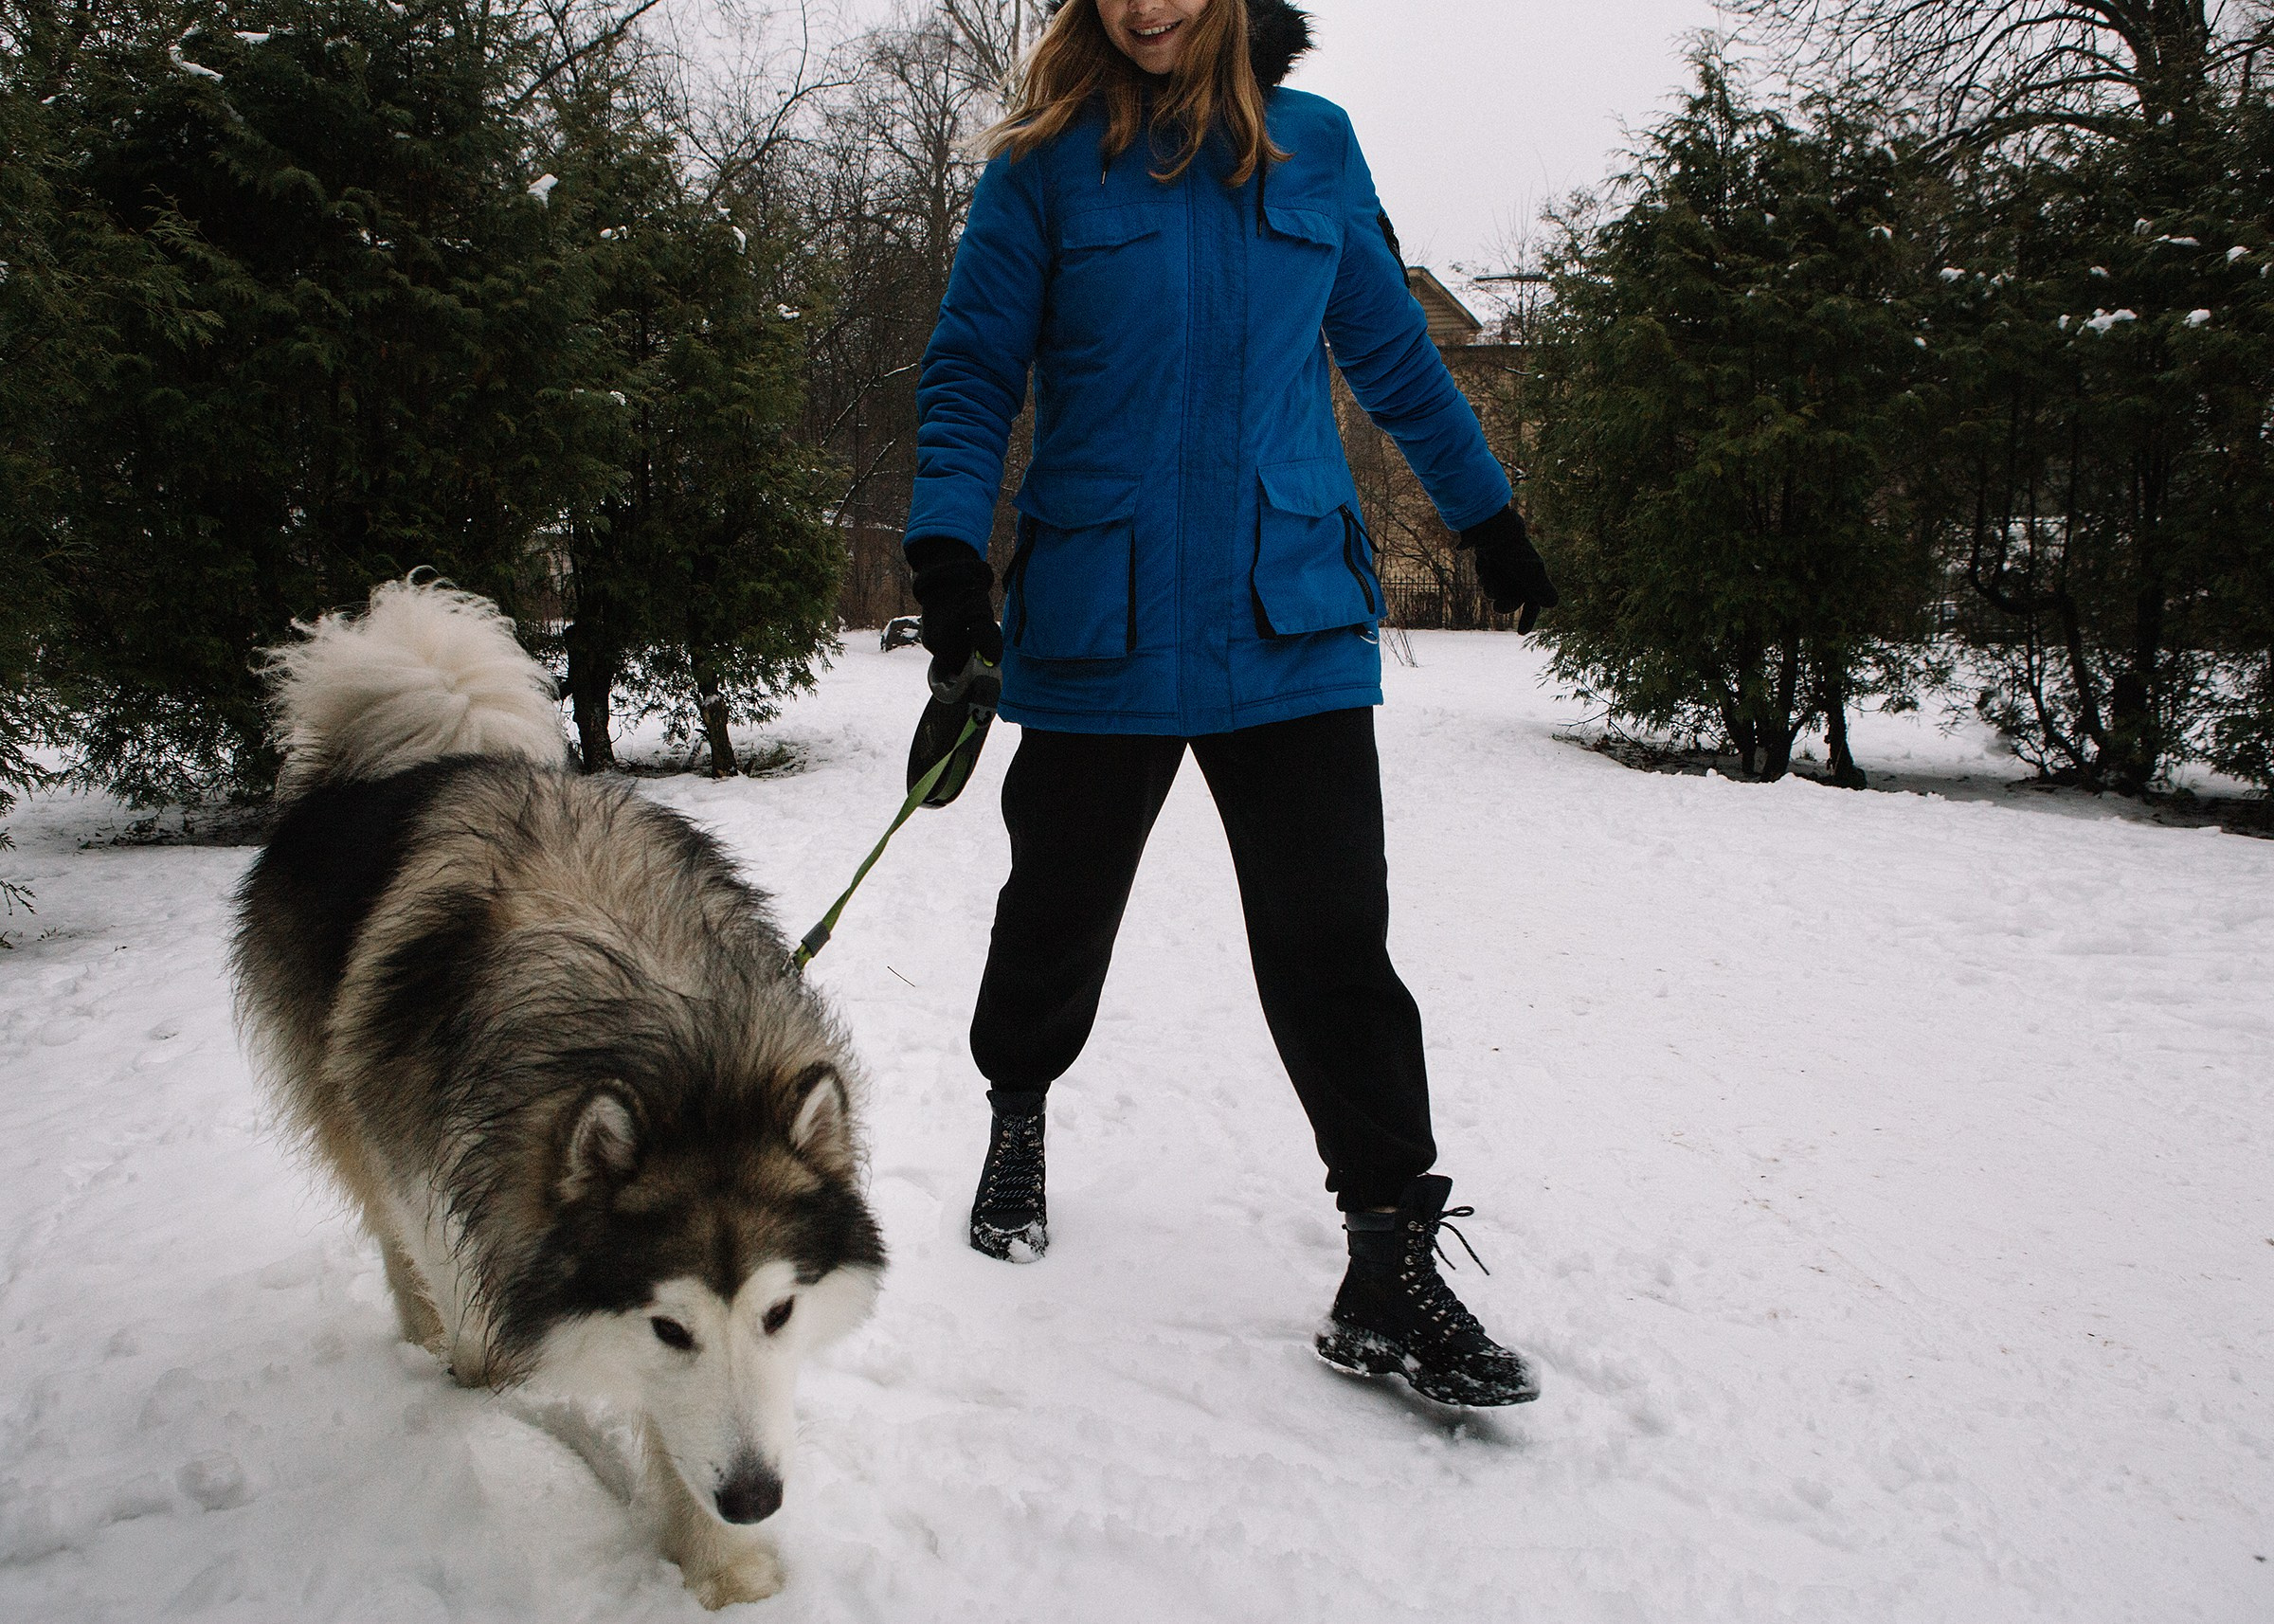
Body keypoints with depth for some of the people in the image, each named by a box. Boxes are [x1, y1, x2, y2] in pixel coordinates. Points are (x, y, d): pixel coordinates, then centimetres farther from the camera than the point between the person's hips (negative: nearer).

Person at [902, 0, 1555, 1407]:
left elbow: (1394, 351, 17)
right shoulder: (1048, 159, 2)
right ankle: (1018, 1114, 42)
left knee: (1331, 935, -5)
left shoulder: (1312, 145, 9)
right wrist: (951, 553, -13)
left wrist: (1491, 520, 22)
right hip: (1102, 621, -1)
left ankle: (1394, 1266, 2)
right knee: (1061, 906, 13)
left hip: (1294, 617, 1)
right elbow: (972, 369, 1)